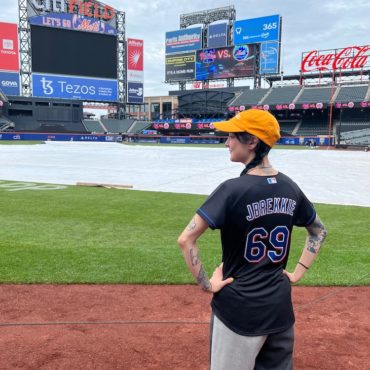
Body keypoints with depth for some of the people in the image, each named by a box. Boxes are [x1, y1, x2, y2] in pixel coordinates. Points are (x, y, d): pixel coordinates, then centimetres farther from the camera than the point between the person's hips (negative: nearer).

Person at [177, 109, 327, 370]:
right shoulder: (290, 187, -1)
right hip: (281, 307, 6)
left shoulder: (233, 189, -19)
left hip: (240, 310, -5)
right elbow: (319, 231, 14)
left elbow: (186, 239, -24)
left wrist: (206, 284, -12)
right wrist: (298, 273, 12)